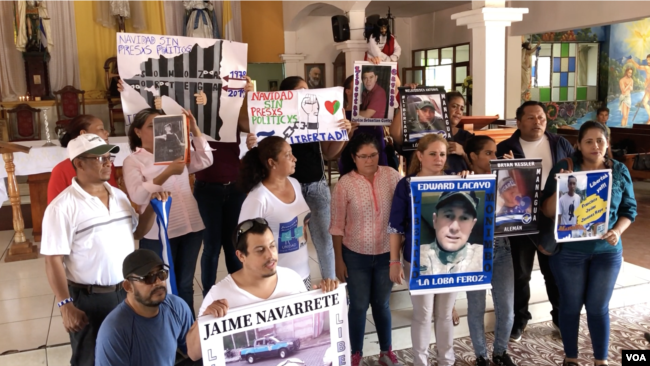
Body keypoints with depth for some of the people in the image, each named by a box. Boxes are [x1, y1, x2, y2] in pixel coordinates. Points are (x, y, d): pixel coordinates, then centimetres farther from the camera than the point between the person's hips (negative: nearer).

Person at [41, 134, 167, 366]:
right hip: (88, 299, -6)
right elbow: (53, 260, -16)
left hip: (127, 291, 6)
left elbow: (136, 232, 16)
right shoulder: (63, 207, -15)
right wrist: (65, 305, -19)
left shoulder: (119, 196, 6)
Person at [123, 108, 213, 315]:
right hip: (158, 234, -4)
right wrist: (167, 173, -26)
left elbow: (205, 160, 2)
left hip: (191, 227, 4)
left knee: (185, 284, 16)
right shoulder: (133, 161, -2)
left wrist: (194, 129, -7)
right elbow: (138, 196, -17)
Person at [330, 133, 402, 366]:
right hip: (356, 255, -2)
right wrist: (339, 260, -5)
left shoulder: (391, 175, -7)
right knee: (359, 306, 12)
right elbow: (337, 226, -7)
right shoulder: (345, 184, -12)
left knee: (382, 304, 19)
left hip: (386, 253, 2)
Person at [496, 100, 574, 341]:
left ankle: (561, 315, 31)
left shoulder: (560, 144, 5)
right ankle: (519, 318, 26)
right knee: (520, 271, 10)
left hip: (553, 217, 2)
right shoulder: (505, 148, -3)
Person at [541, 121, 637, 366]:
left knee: (598, 307, 11)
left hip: (607, 251, 2)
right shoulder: (564, 168, -9)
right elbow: (547, 212, -10)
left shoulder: (620, 171, -1)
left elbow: (629, 209, 6)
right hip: (569, 250, -1)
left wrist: (618, 230, -13)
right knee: (571, 305, 11)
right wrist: (560, 189, -28)